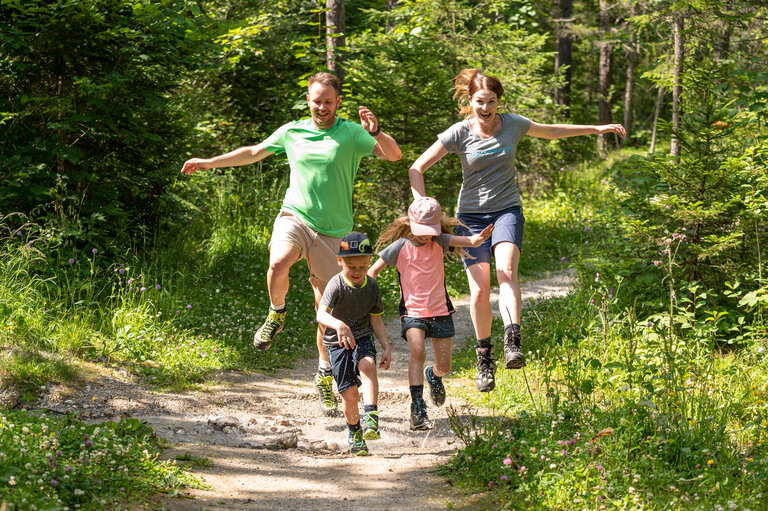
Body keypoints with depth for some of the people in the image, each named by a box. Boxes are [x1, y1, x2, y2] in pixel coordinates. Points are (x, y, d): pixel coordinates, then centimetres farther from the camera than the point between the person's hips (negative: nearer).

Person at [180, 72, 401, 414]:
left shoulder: (351, 133, 0)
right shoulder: (292, 132, 9)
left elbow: (394, 155, -9)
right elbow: (253, 153, 23)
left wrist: (375, 132, -28)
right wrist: (208, 163, 24)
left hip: (331, 232, -1)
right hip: (294, 217, 1)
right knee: (278, 263, -33)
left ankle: (325, 375, 18)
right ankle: (276, 315, -2)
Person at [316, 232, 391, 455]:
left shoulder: (372, 286, -3)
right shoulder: (337, 284, -19)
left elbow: (376, 320, 7)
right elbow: (321, 314, -34)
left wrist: (386, 348, 0)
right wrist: (339, 325, -54)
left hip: (362, 337, 2)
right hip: (338, 343, -2)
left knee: (367, 365, -31)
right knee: (350, 393, -6)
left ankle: (371, 419, -39)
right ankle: (354, 433, 22)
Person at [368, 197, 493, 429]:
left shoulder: (439, 242, -5)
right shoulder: (399, 247, -8)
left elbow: (467, 241, -21)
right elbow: (373, 271, -2)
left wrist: (479, 238, -44)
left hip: (439, 310, 2)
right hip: (412, 311, -2)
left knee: (444, 366, 5)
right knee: (417, 351, -29)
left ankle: (433, 375, 44)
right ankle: (417, 408, -26)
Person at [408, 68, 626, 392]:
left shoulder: (513, 124, 1)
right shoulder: (459, 134, -6)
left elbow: (552, 131, 20)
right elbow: (417, 168, -2)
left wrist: (597, 129, 23)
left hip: (507, 210, 0)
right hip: (472, 215, 0)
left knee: (506, 270, -28)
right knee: (479, 290, -8)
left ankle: (513, 342, -41)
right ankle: (485, 357, 12)